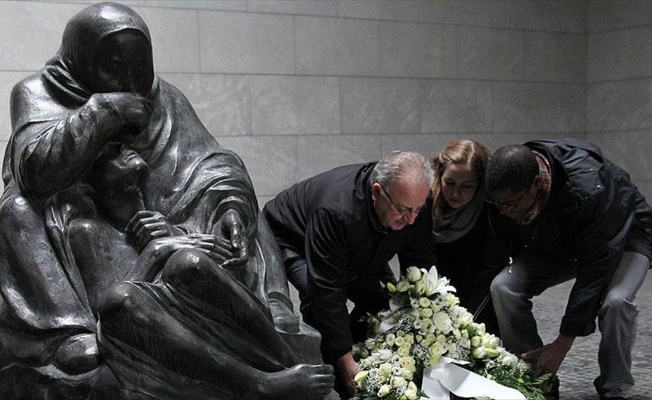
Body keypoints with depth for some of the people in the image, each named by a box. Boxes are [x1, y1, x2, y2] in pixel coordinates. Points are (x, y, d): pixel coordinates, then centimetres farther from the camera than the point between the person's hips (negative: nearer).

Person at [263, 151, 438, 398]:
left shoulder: (414, 203, -26)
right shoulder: (335, 211, -46)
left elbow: (421, 269, -13)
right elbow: (328, 292, -43)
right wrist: (346, 363, -42)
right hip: (291, 241, -6)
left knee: (386, 301, -8)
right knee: (317, 296, -33)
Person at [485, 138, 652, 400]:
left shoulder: (589, 189, -42)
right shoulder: (507, 189, -25)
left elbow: (595, 269, -35)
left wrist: (562, 344, -32)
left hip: (624, 235, -5)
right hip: (556, 243, 5)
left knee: (615, 301, -35)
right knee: (503, 287, -19)